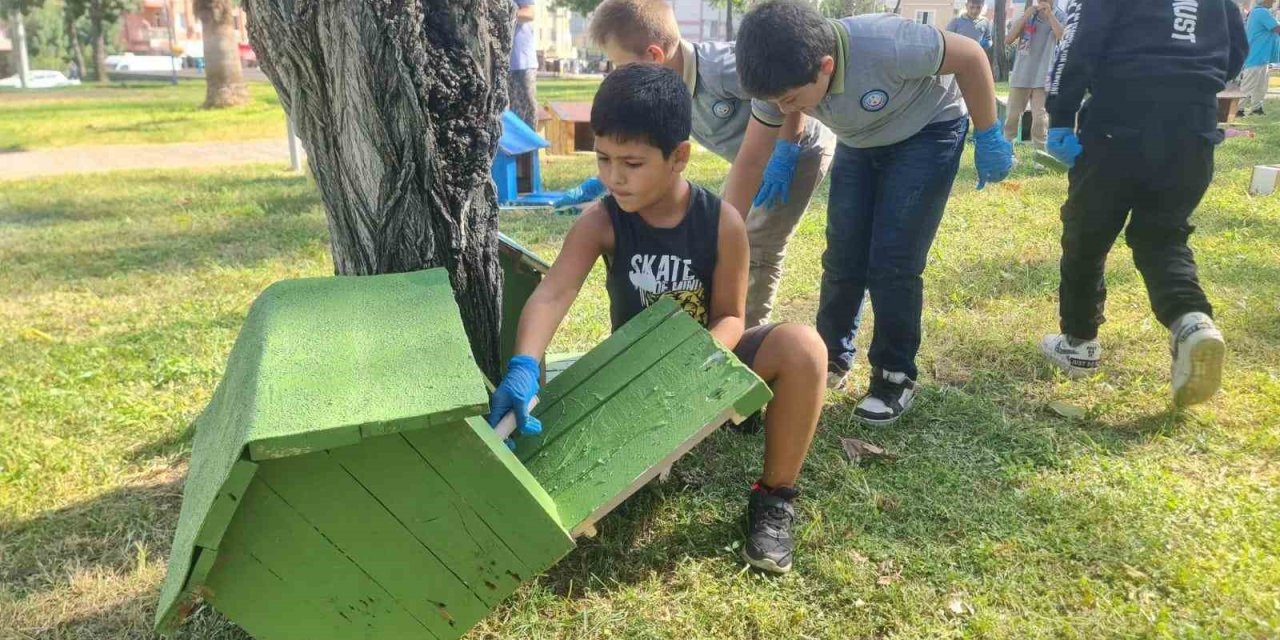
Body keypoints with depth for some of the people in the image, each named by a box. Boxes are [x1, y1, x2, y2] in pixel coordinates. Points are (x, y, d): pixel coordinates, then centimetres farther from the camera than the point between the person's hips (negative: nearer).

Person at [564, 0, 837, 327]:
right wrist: (600, 184, 7)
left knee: (758, 248, -11)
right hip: (758, 159, 9)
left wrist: (784, 154, -28)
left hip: (801, 151, -9)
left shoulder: (718, 68, -34)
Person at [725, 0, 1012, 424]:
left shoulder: (885, 45, -40)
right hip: (859, 145, 5)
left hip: (927, 135, -5)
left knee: (893, 262, -11)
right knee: (842, 257, 2)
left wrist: (989, 137, -14)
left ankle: (895, 376, 6)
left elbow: (970, 56, -23)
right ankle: (833, 358, 21)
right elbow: (748, 163, -14)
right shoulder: (783, 78, -22)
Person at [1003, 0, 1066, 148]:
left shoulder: (1059, 15, 0)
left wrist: (1049, 14, -17)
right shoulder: (1027, 14, 7)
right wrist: (1025, 16, -9)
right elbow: (1008, 40, 0)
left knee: (1040, 119, -7)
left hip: (1043, 77, -2)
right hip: (1021, 75, 3)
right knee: (1012, 117, 6)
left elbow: (1063, 37, -17)